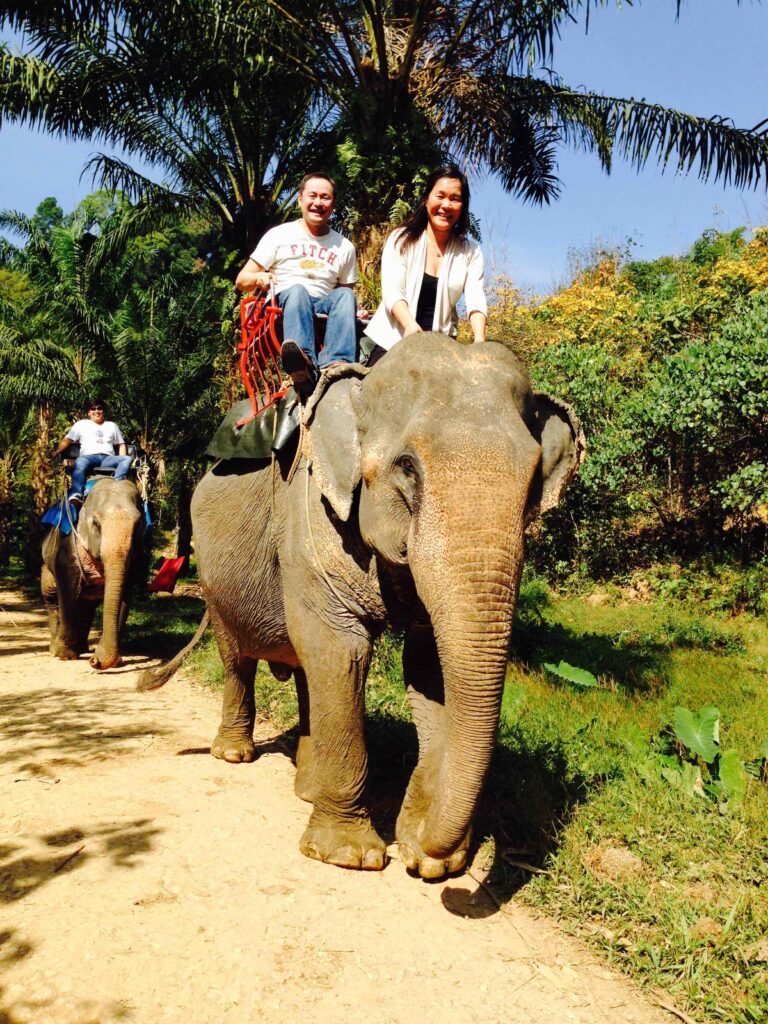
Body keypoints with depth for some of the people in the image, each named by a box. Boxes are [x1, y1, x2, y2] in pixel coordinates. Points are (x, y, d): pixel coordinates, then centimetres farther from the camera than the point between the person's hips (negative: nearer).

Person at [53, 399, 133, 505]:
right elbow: (67, 440, 18)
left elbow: (121, 445, 26)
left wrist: (121, 461, 6)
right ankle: (76, 494, -57)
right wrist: (57, 451, -3)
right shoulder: (81, 424, 26)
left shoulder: (112, 425, 30)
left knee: (128, 459, -30)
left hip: (108, 459, 2)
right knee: (79, 462, -40)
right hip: (89, 457, -2)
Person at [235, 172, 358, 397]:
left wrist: (355, 312, -4)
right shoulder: (279, 235, 10)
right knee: (297, 290, -35)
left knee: (345, 295, -30)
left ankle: (336, 364, -53)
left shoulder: (345, 247, 17)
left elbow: (346, 291, 20)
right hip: (283, 306, -2)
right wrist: (259, 278, -15)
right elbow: (241, 281, 10)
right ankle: (305, 365, -62)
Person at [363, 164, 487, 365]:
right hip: (392, 339, -1)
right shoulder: (402, 239, -1)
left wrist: (479, 341, -27)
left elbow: (476, 299, -7)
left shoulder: (470, 251, 5)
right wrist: (410, 325, -32)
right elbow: (392, 291, -12)